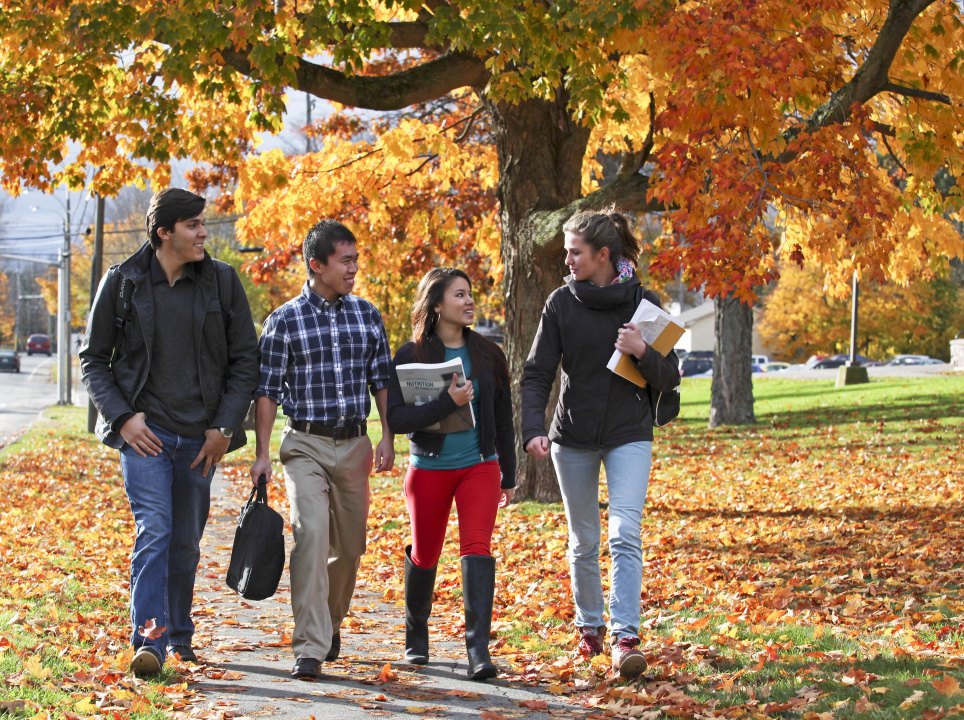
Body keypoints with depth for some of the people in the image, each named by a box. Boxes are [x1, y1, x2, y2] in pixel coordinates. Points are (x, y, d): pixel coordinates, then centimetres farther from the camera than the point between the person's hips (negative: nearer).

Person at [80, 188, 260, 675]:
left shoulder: (222, 282, 2)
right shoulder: (122, 283, -2)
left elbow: (245, 360, 6)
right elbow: (93, 359, 5)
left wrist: (225, 427, -2)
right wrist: (123, 417, -8)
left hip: (200, 436, 2)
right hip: (144, 430, -2)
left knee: (186, 542, 10)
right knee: (154, 529, -17)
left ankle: (179, 636, 27)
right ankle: (149, 640, -19)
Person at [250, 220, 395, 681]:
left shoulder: (367, 315, 7)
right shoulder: (284, 321, -4)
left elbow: (382, 380, 11)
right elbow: (267, 391, -2)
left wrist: (388, 436, 1)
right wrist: (261, 454, -6)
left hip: (355, 444, 4)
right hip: (305, 444, -4)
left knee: (350, 546, 10)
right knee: (311, 534, -19)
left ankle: (330, 623, 35)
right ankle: (309, 649, -20)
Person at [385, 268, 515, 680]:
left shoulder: (487, 355, 4)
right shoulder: (410, 356, -5)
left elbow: (503, 419, 13)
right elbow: (395, 418, -15)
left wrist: (509, 476, 17)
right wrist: (448, 403, -25)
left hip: (479, 465, 1)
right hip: (429, 469, -1)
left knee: (476, 548, -16)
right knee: (425, 555, 11)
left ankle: (478, 650, -22)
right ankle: (416, 635, 36)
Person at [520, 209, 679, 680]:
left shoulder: (643, 302, -2)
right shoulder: (562, 303, -1)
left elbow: (669, 379, 0)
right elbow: (537, 373, -3)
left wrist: (643, 353, -21)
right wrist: (533, 429, -18)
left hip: (629, 434, -2)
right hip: (573, 437, 2)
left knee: (625, 534, -16)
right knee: (583, 541, 10)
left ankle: (625, 637, -19)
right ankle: (589, 627, 28)